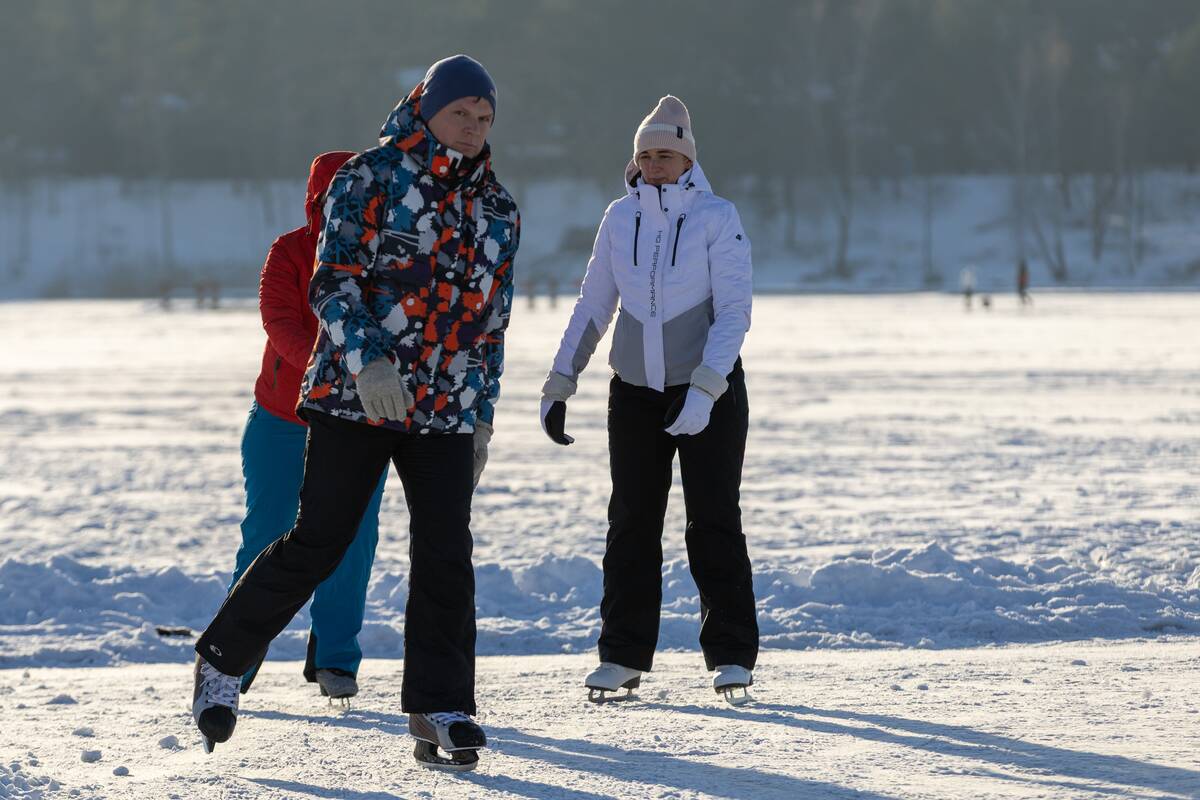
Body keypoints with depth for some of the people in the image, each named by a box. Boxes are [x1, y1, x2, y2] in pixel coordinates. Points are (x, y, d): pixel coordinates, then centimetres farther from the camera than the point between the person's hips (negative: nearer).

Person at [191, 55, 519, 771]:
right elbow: (334, 280, -10)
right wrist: (364, 361, -24)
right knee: (317, 543, -6)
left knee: (446, 558, -4)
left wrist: (484, 417, 17)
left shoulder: (498, 209, 13)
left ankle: (440, 711, 3)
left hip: (445, 411, 4)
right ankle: (223, 661, 11)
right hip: (354, 397, -4)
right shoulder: (373, 178, -3)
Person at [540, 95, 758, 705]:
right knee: (631, 523, 5)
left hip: (709, 394, -4)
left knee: (714, 522, -2)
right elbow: (593, 306, 11)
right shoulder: (620, 219, 4)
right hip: (635, 393, 4)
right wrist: (559, 384, 6)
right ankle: (624, 656, 11)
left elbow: (733, 310, -13)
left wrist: (704, 390, -23)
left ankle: (731, 656, 4)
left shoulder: (716, 218, -8)